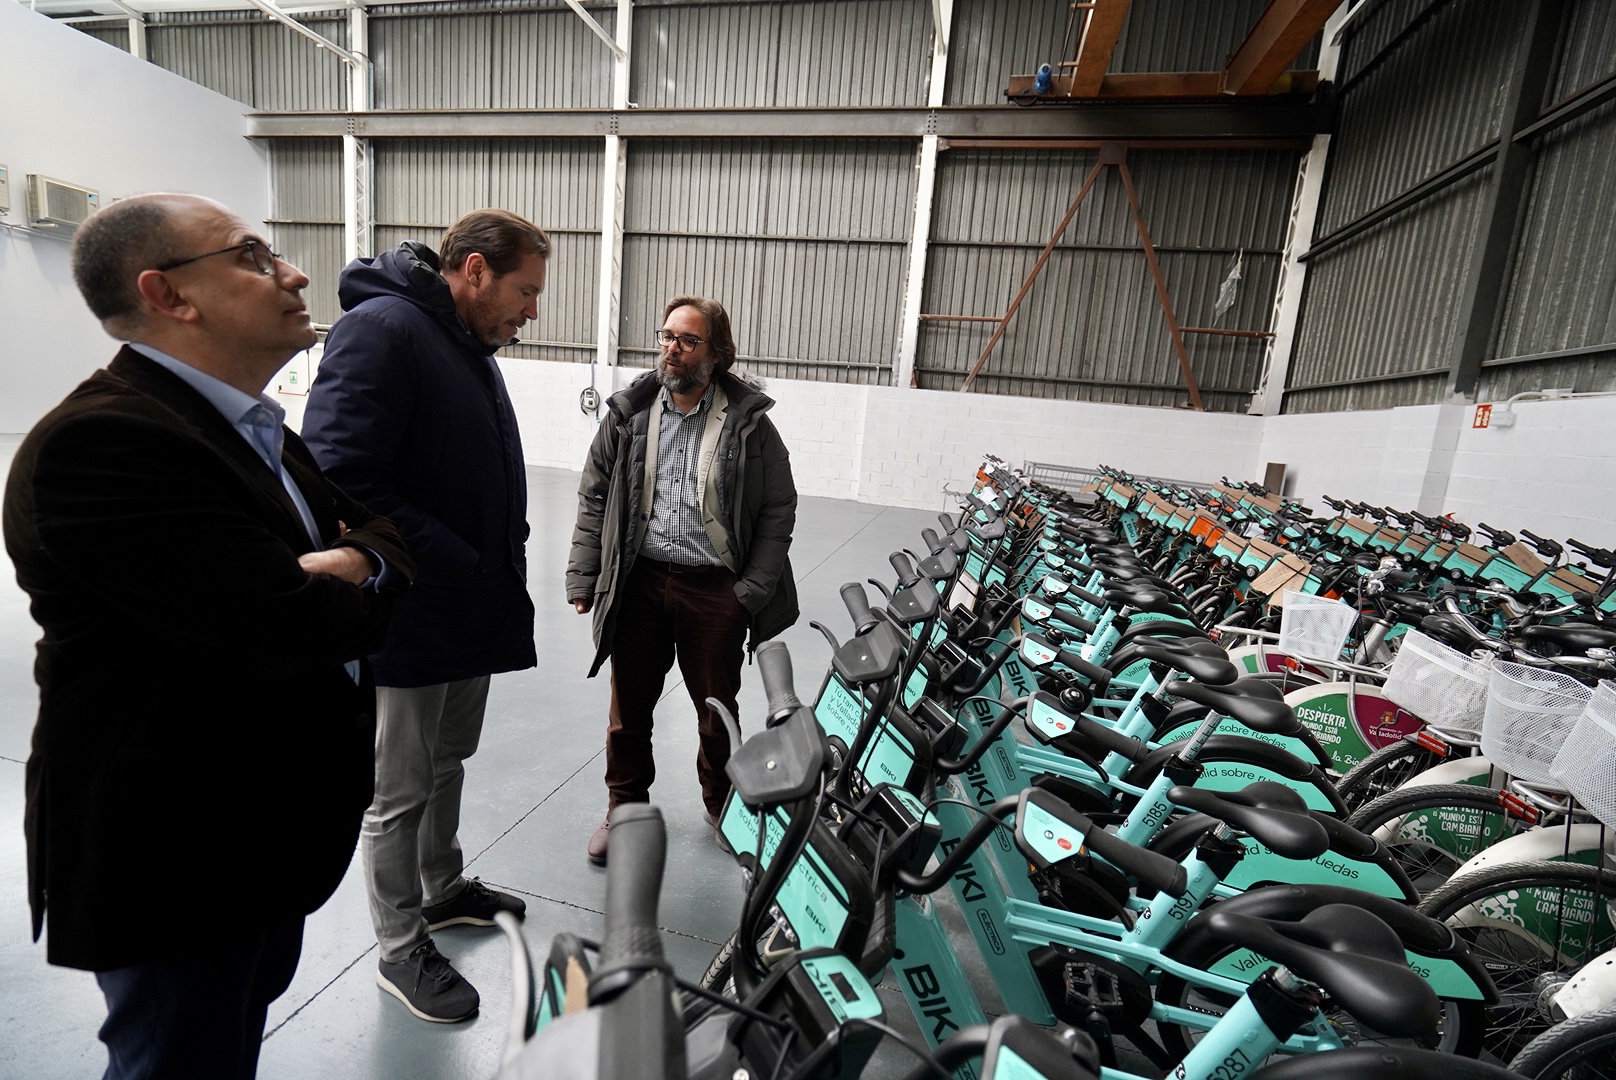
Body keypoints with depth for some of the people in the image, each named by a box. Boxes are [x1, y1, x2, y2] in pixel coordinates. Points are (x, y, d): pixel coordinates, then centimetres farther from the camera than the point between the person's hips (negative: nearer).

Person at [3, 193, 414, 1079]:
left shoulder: (254, 428, 6)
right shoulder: (99, 443, -25)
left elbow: (389, 526, 4)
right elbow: (291, 624, -33)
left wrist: (359, 560, -18)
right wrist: (356, 593, -11)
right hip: (173, 861, -8)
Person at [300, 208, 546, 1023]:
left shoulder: (467, 345, 12)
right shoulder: (380, 331, -18)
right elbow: (339, 485, -26)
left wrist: (501, 568, 5)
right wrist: (468, 571, -23)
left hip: (471, 616, 9)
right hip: (409, 621, -8)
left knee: (448, 764, 24)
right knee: (399, 792, 10)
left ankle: (443, 888, 45)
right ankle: (401, 951, 31)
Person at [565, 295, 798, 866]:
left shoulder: (749, 423, -3)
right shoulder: (628, 415, 5)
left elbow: (778, 511, -2)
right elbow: (594, 499, 9)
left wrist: (753, 591, -8)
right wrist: (582, 577, 3)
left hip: (715, 589, -2)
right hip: (638, 581, 2)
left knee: (717, 708, 14)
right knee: (628, 708, 14)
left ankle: (723, 808, 39)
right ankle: (625, 807, 38)